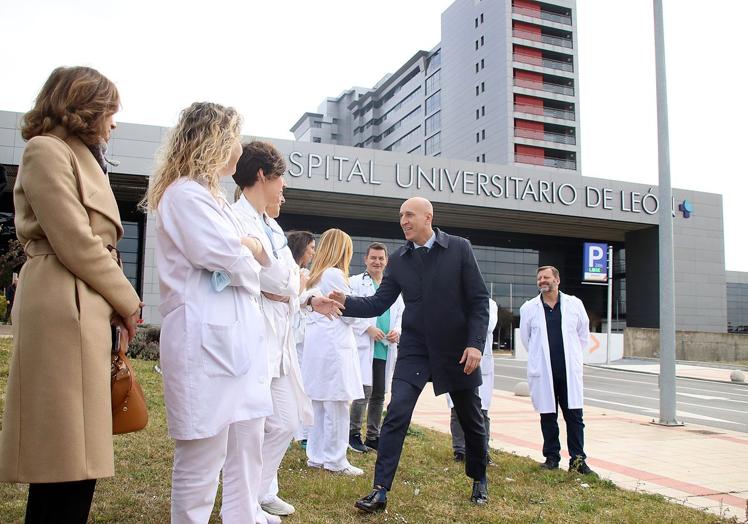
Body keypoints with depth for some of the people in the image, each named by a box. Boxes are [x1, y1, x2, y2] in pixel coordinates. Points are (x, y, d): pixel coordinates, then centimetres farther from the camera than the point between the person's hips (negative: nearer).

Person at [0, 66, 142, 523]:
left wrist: (118, 303, 8)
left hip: (86, 310, 10)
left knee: (66, 460, 13)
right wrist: (127, 301, -4)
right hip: (64, 310, -10)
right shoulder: (47, 150, -5)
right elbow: (75, 244, -14)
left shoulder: (81, 156, 25)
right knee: (69, 459, -7)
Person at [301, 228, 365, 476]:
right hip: (334, 346, -9)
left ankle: (316, 455, 21)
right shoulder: (334, 275, -12)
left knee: (319, 403, 14)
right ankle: (334, 459, 5)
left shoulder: (314, 275, 14)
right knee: (336, 405, -1)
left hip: (316, 344, 9)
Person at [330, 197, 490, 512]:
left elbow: (479, 299, -7)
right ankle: (380, 491, -4)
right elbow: (378, 304, 0)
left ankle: (479, 479, 37)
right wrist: (346, 302, -17)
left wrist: (475, 343, -16)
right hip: (414, 350, 1)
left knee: (471, 420, 13)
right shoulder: (398, 260, 2)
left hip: (456, 350, -1)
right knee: (396, 415, -11)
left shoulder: (459, 249, -6)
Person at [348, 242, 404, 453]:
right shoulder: (356, 282, 2)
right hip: (364, 347, -5)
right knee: (365, 391, -11)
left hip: (386, 349, 5)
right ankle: (354, 434, 6)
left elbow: (401, 314, 18)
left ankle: (373, 436, 21)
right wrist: (368, 328, -16)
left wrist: (397, 331, -2)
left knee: (379, 395, 10)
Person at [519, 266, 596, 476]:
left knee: (574, 415, 0)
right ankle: (551, 457, 19)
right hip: (542, 373, 0)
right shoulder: (528, 308, 1)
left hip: (569, 372, 0)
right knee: (548, 417, 7)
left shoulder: (574, 304, 2)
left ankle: (578, 459, 8)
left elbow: (583, 334, 14)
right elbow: (525, 337, 13)